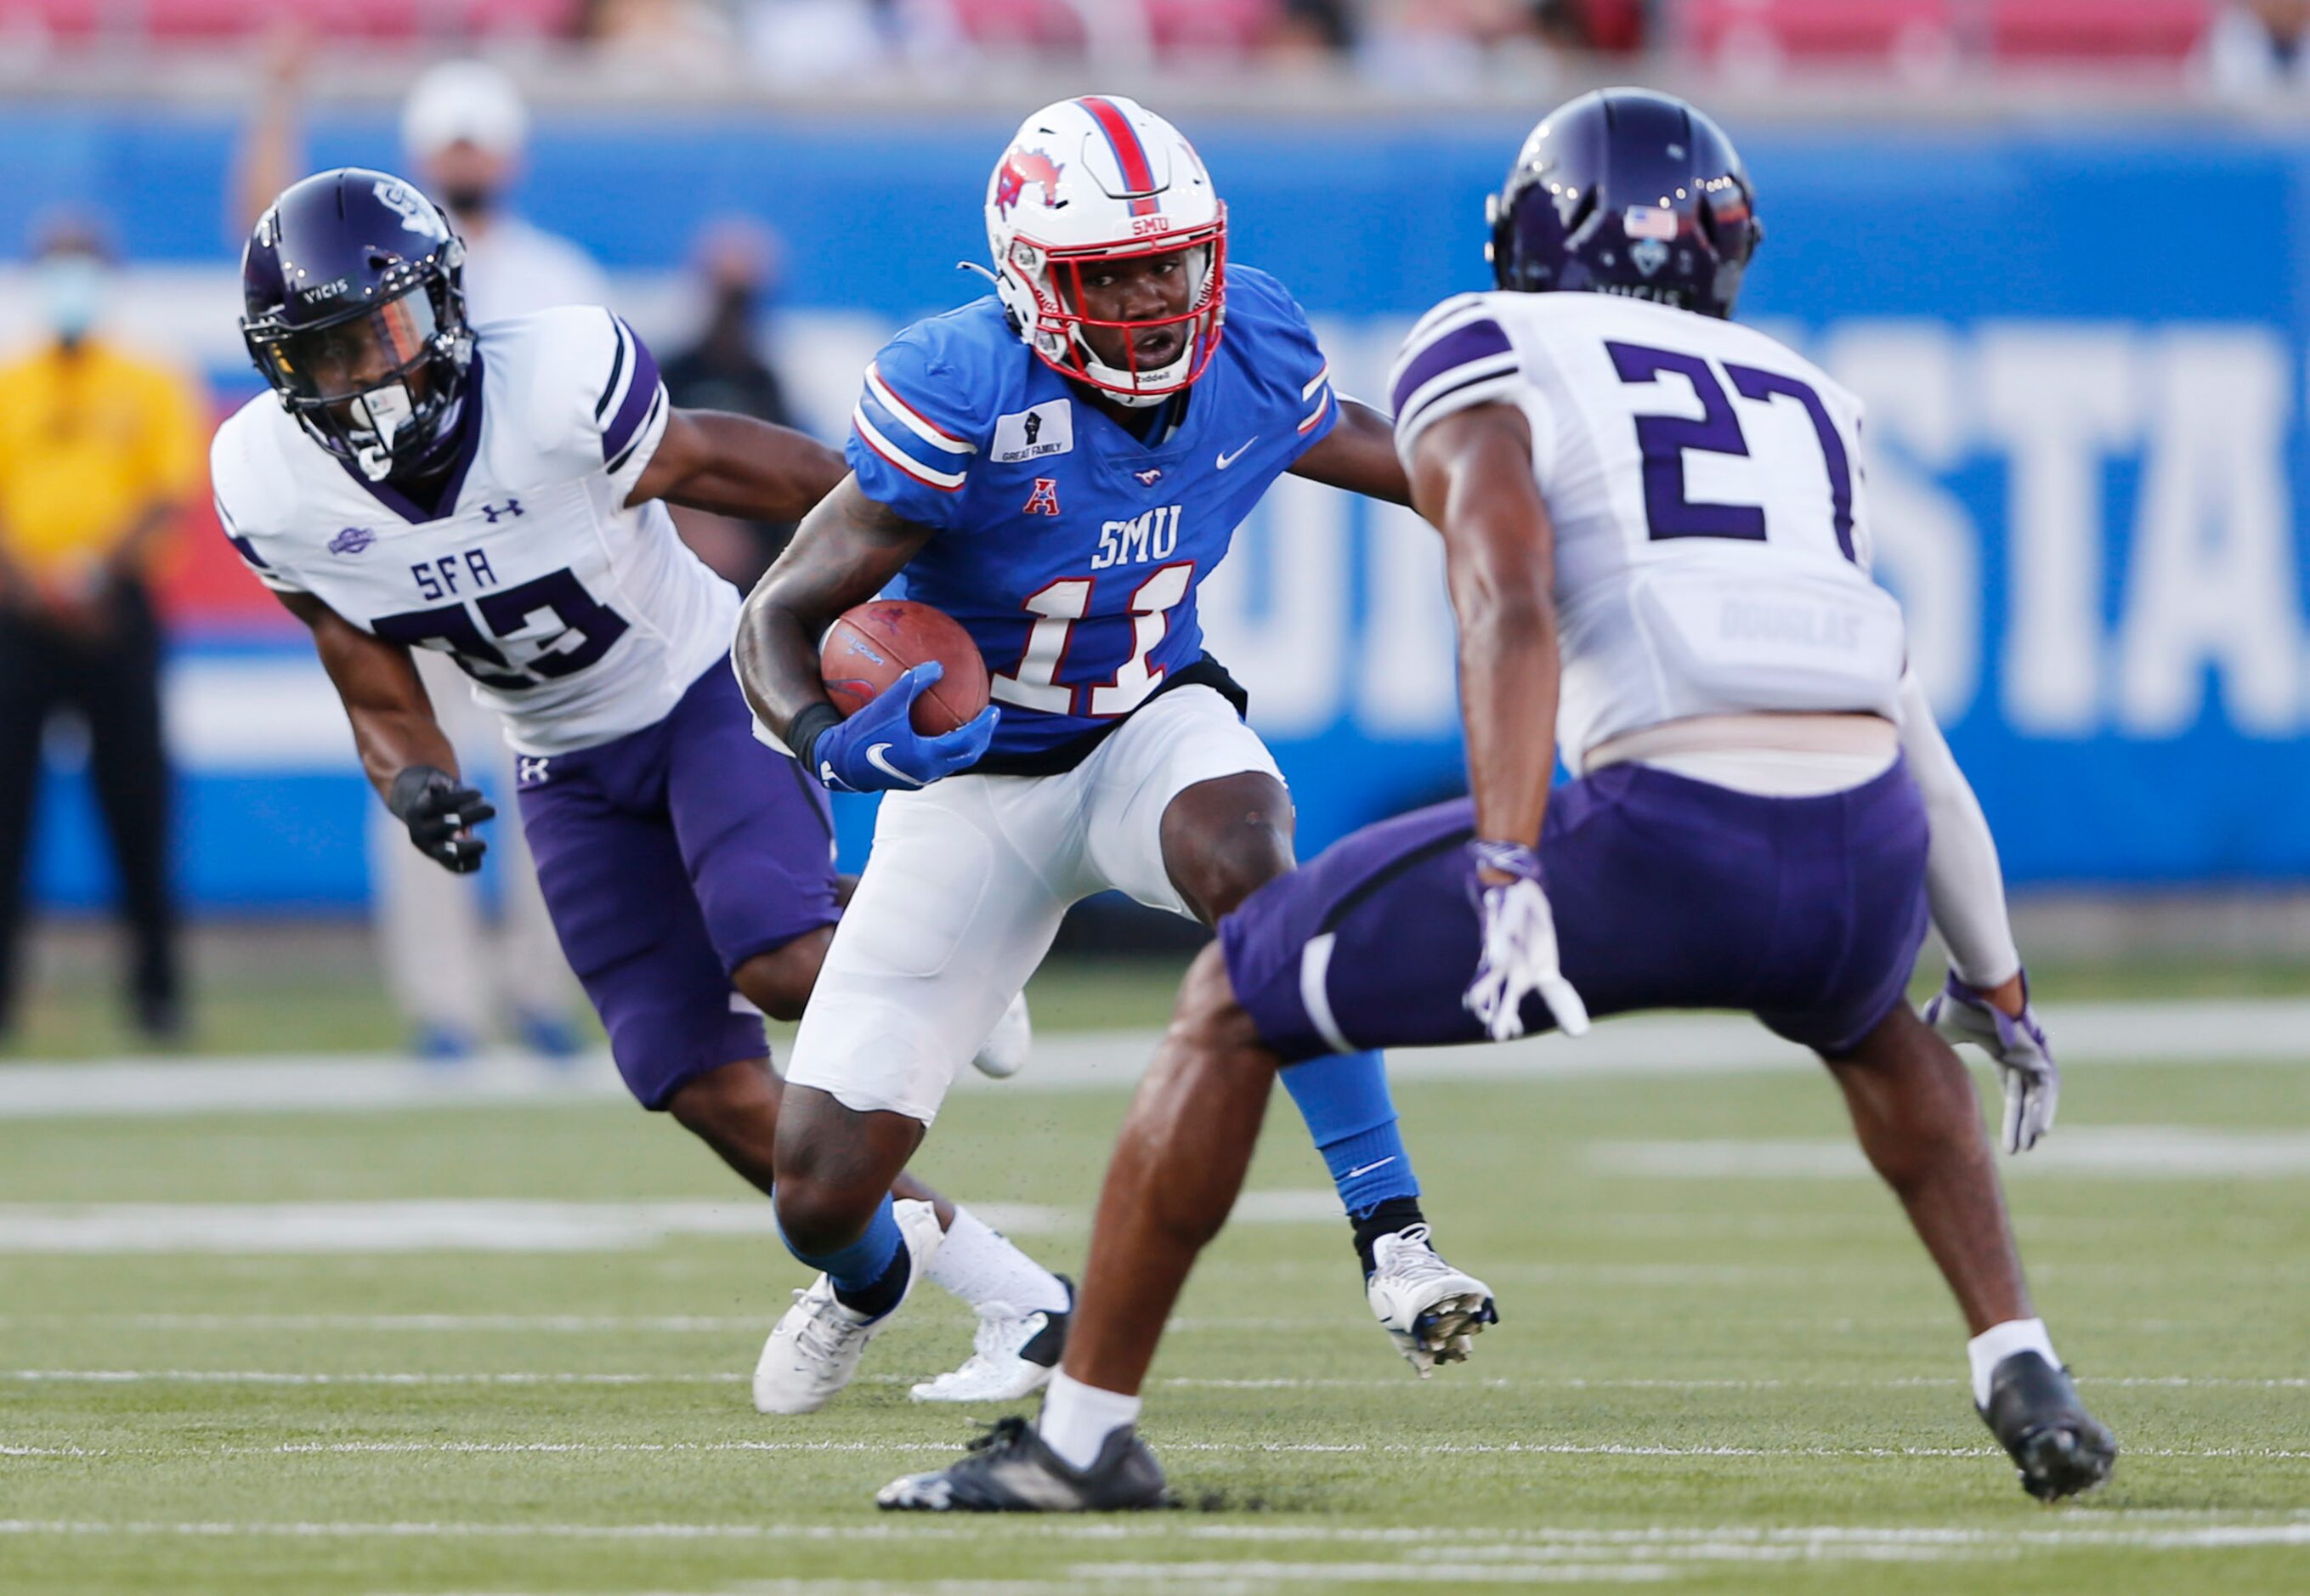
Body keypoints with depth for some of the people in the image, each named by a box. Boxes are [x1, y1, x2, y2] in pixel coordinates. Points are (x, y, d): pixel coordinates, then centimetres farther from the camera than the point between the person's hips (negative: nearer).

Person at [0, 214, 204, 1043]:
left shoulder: (151, 385, 9)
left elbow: (175, 491, -1)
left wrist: (99, 565, -16)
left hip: (116, 609, -1)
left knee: (136, 798, -3)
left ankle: (156, 983, 4)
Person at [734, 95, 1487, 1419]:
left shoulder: (1251, 350, -13)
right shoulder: (963, 393, -26)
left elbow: (1367, 449, 12)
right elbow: (782, 616, -21)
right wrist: (831, 743, -41)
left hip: (1151, 726, 2)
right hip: (975, 779, -2)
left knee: (1243, 860, -38)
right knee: (820, 1193, -4)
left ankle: (1393, 1238, -32)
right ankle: (872, 1275, 37)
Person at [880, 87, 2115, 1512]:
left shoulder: (1490, 361, 12)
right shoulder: (1801, 403, 29)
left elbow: (1512, 607, -8)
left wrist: (1509, 878, -19)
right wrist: (1998, 990, 44)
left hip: (1665, 847, -5)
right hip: (1865, 853, 5)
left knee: (1234, 1005, 14)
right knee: (1867, 1019, 42)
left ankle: (1085, 1432, 15)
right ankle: (2023, 1374, 24)